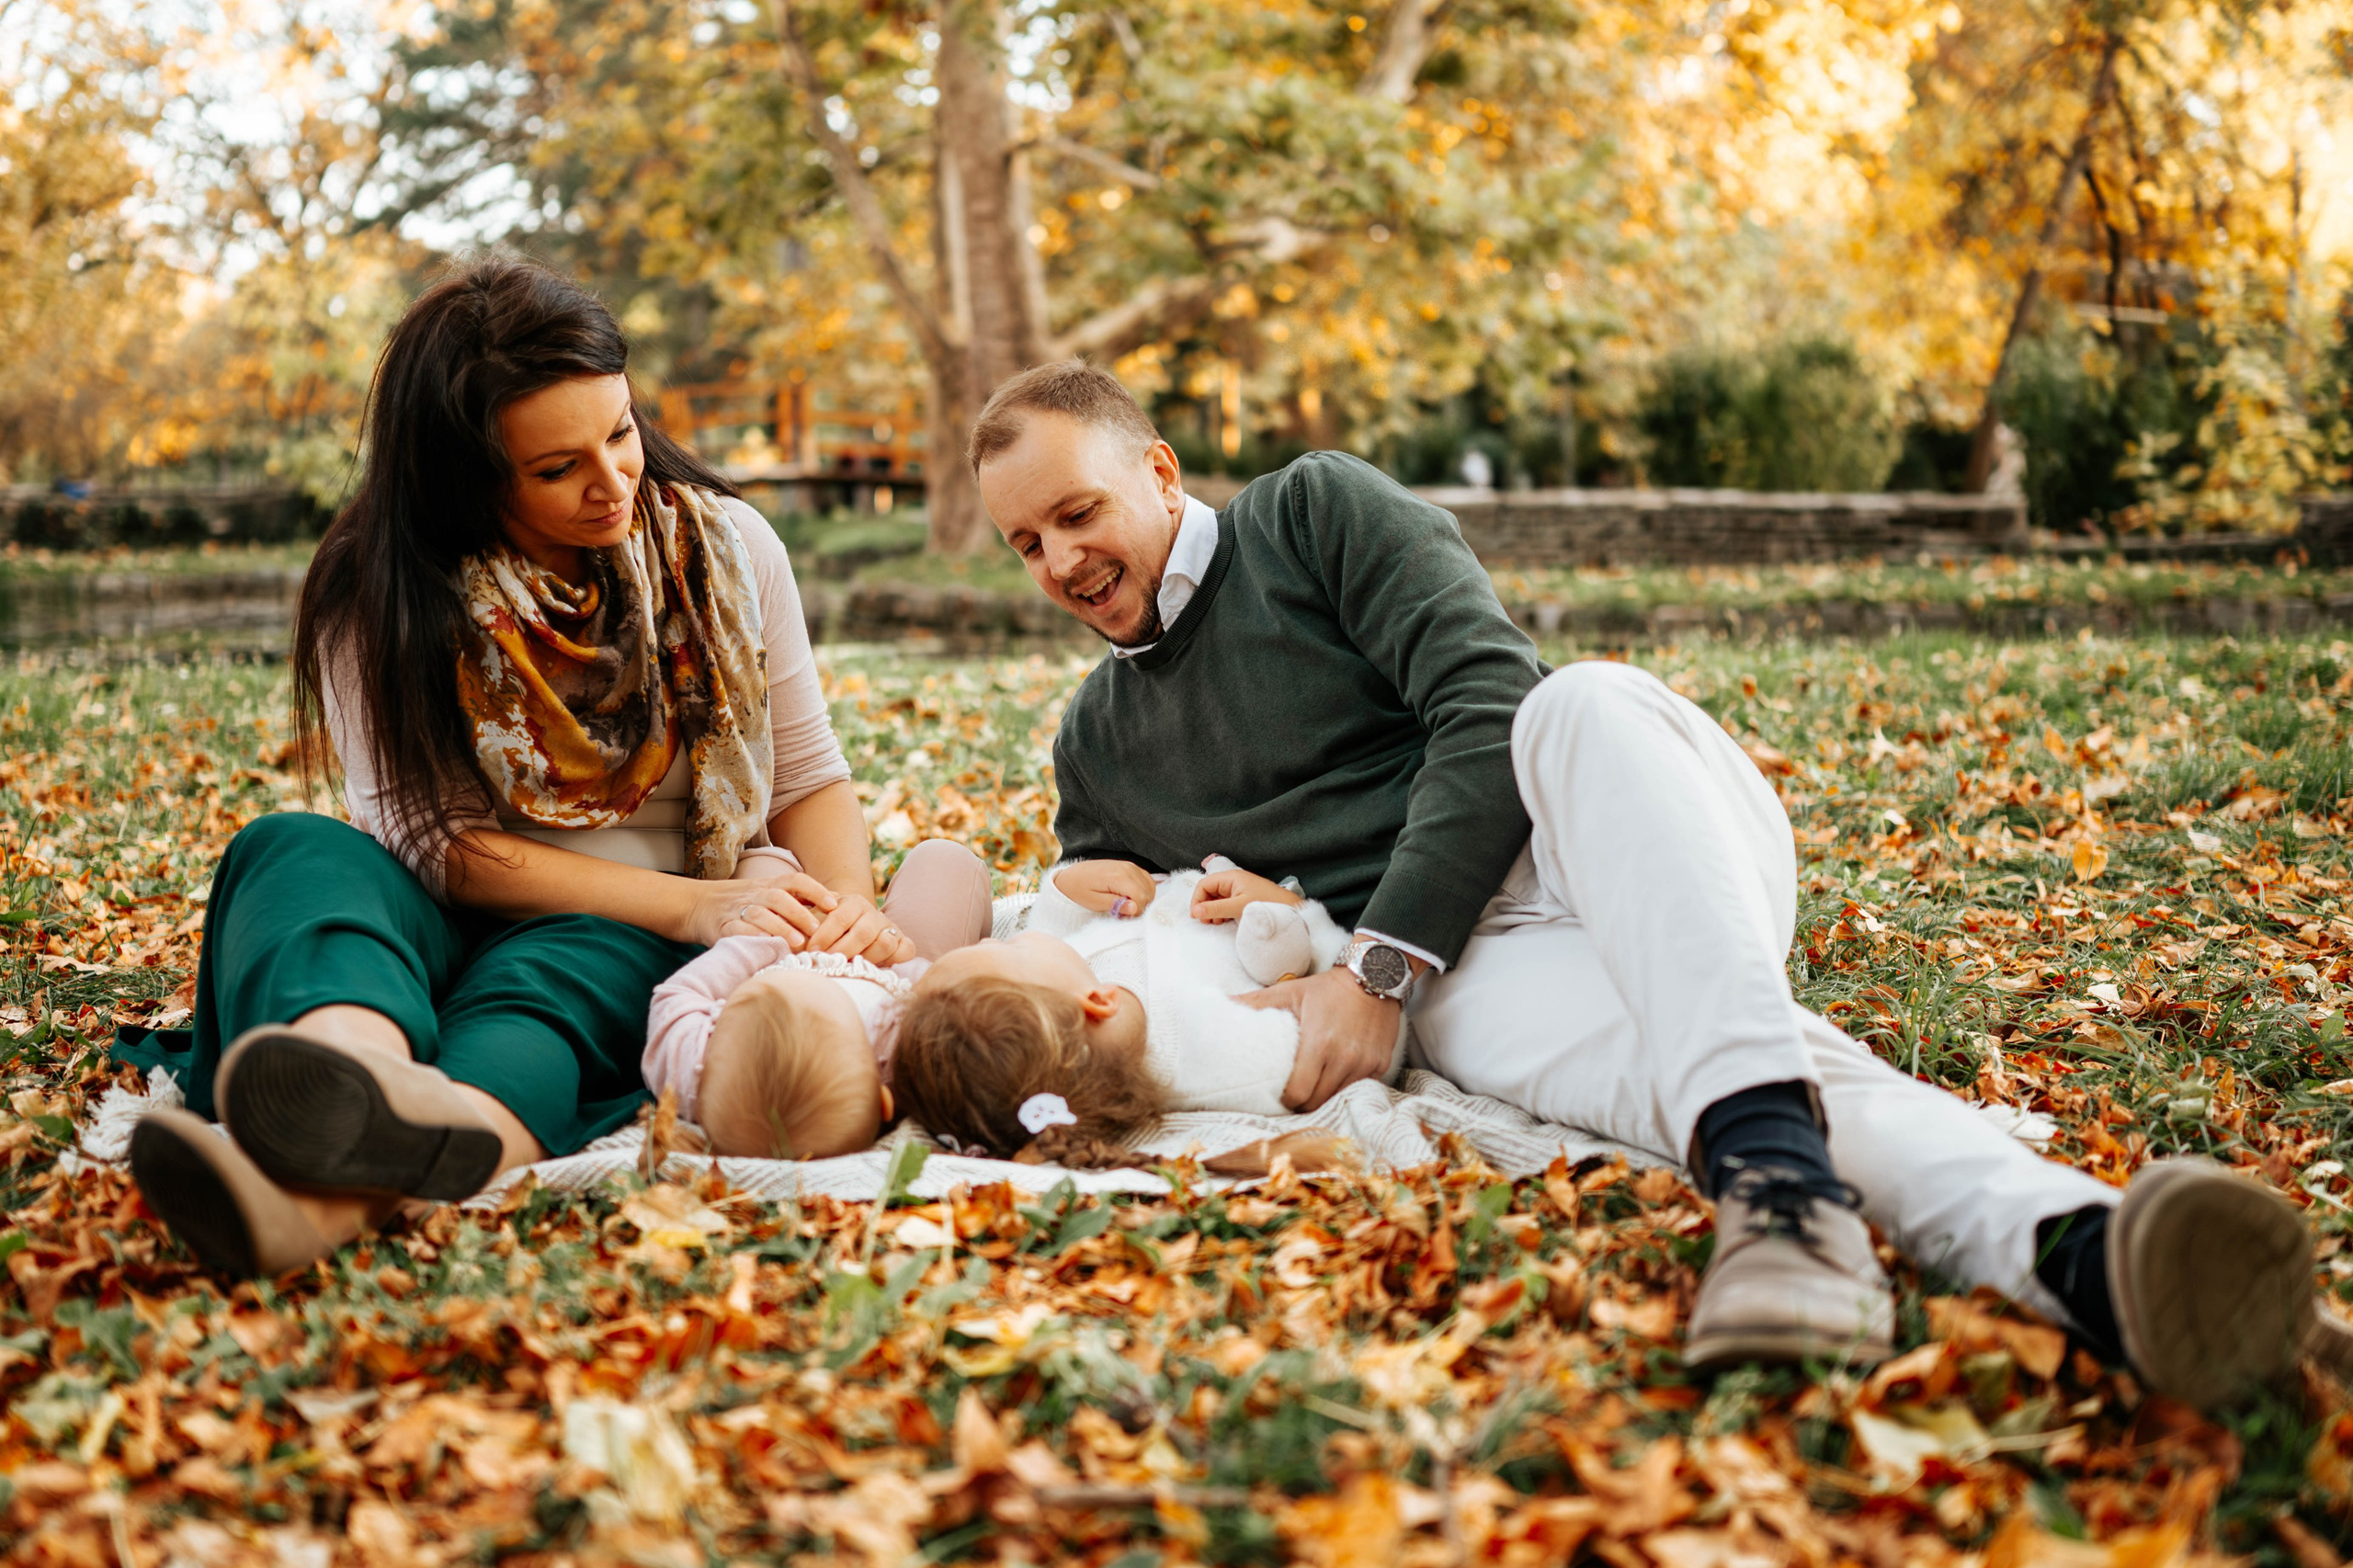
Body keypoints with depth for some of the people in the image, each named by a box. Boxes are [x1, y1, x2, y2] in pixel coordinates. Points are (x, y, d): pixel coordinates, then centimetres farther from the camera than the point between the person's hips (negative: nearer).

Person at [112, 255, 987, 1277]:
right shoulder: (375, 599, -4)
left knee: (579, 962, -36)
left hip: (628, 958, 0)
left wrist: (850, 908, -14)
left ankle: (341, 1193, -69)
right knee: (293, 850, -30)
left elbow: (809, 778, 9)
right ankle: (352, 1077, -67)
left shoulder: (723, 549, 3)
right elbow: (433, 840, -10)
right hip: (442, 930, 1)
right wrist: (690, 903, -20)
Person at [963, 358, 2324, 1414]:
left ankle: (1771, 1166, -61)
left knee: (1583, 707, -39)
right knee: (1658, 1051, -34)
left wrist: (1376, 968, -15)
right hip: (1468, 974, 2)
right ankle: (2073, 1246, -62)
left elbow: (1487, 709, -6)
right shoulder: (1095, 748, 23)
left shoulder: (1318, 511, 7)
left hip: (1631, 843, -2)